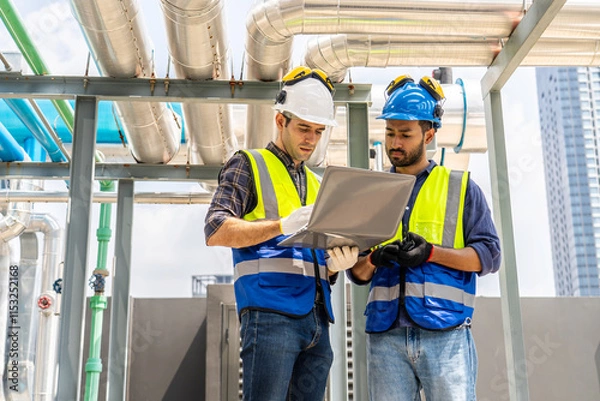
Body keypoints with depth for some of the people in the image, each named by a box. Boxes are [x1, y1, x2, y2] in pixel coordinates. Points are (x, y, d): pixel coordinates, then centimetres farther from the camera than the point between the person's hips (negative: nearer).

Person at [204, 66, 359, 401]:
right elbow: (216, 231, -8)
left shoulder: (315, 184, 25)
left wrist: (337, 263, 0)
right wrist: (282, 225, -21)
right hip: (271, 314, -6)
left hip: (317, 320, 7)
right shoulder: (249, 165, 7)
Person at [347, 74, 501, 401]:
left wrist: (431, 252, -12)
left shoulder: (460, 187, 10)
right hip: (386, 334, 2)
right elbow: (356, 274, 16)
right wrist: (372, 260, -7)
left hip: (445, 333, -2)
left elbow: (489, 255, 2)